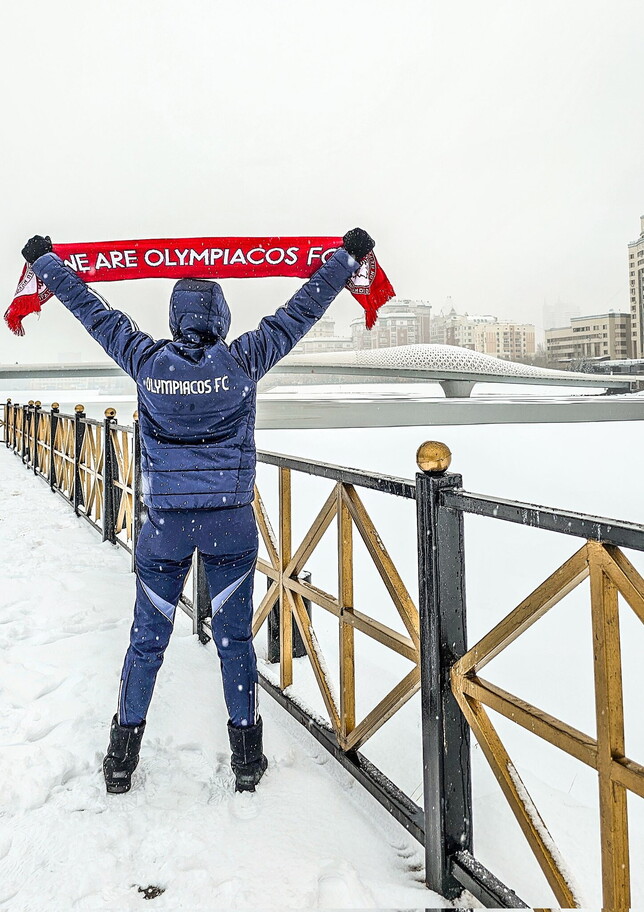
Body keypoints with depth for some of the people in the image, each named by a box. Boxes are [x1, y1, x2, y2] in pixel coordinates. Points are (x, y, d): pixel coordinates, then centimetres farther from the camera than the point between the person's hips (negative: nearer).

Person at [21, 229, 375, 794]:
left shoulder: (147, 361, -4)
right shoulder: (242, 362, -8)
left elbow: (93, 310, 9)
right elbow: (301, 312, 1)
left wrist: (45, 261, 25)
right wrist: (347, 257, 12)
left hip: (164, 522, 1)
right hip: (231, 522, -1)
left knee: (148, 639, 15)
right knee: (234, 637, 11)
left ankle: (122, 757, 27)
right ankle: (247, 758, 22)